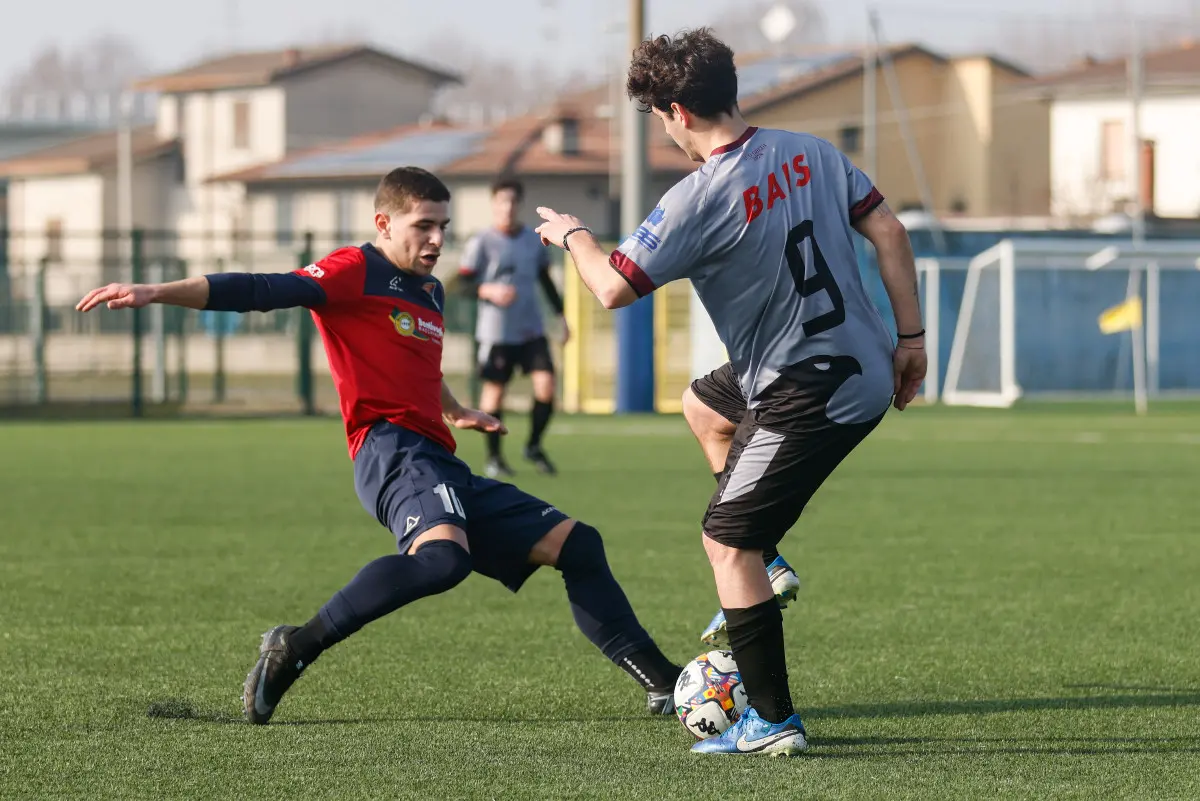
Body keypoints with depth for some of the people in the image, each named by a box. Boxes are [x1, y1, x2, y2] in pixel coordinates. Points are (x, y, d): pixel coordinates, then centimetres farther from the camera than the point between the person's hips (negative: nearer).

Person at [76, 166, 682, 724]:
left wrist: (455, 411, 39)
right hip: (392, 450, -9)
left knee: (577, 545, 7)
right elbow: (258, 292, -13)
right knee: (443, 556, -38)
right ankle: (292, 651, -30)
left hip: (439, 463, 9)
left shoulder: (430, 292, 24)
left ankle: (664, 686, 10)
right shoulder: (354, 272, -1)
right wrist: (158, 293, -22)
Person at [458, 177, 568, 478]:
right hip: (496, 332, -4)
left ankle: (534, 447, 12)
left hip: (532, 330, 4)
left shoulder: (534, 240, 9)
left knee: (546, 385, -8)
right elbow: (464, 281, -6)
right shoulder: (481, 243, -6)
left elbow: (545, 280, 20)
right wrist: (489, 290, -23)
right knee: (494, 391, 1)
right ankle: (493, 458, 16)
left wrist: (560, 314, 17)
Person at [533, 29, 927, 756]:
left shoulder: (698, 201, -19)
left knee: (726, 543, 1)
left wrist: (572, 234, 7)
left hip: (811, 397, -9)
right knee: (705, 399, 31)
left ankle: (774, 723, 2)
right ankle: (760, 570, 28)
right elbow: (888, 231, 4)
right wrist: (911, 335, 11)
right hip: (871, 370, 9)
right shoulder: (811, 152, 2)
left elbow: (614, 288, -13)